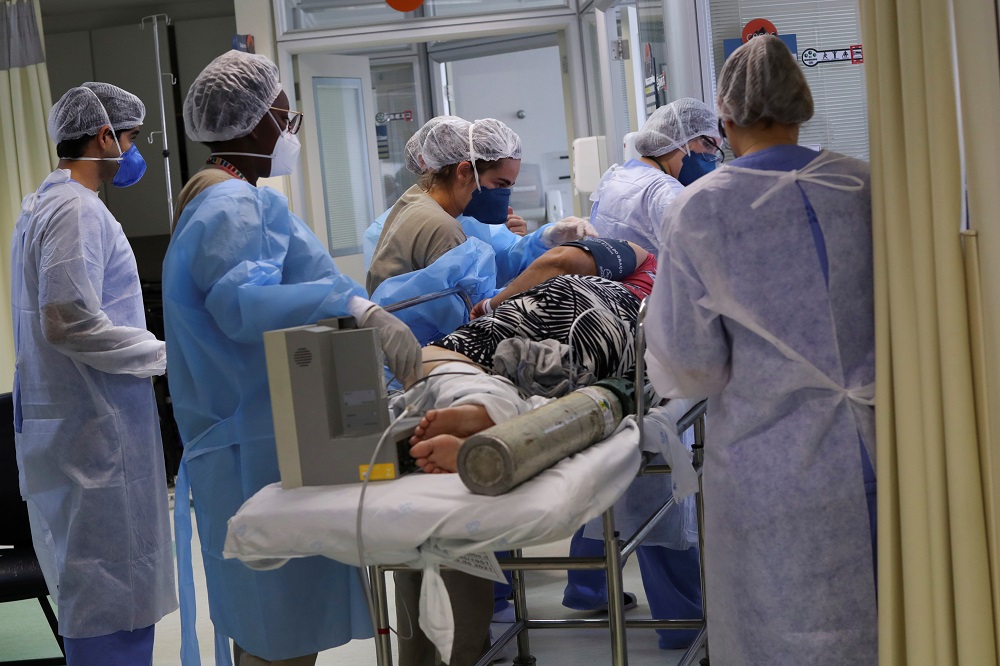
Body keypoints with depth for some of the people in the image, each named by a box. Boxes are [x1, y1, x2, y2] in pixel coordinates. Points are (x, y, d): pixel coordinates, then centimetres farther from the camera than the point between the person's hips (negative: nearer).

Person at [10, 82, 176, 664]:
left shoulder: (47, 204, 17)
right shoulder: (77, 210, -15)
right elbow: (70, 322, -24)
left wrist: (150, 349, 17)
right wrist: (166, 355, -14)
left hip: (81, 422, 10)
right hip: (95, 426, -10)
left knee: (98, 588, 17)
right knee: (113, 595, -6)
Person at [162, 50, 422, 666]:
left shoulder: (231, 199, 21)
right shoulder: (232, 204, -13)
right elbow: (239, 301, -31)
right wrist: (358, 308, -39)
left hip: (265, 434, 11)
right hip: (259, 446, -11)